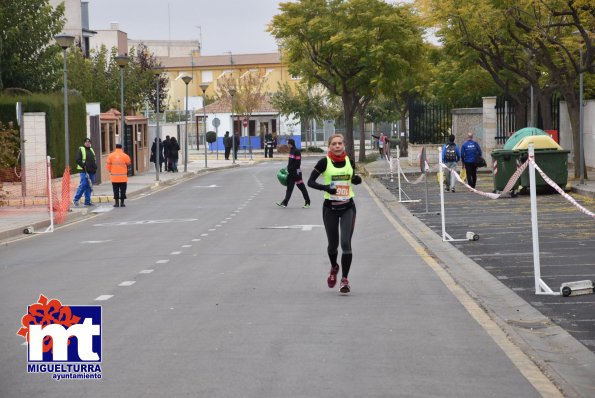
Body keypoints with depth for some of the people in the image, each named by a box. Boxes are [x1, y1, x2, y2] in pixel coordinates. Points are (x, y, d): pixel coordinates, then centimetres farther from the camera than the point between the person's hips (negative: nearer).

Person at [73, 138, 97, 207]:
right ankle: (76, 200, -5)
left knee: (89, 187, 6)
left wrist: (95, 167, 12)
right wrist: (84, 166, -17)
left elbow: (94, 160, 27)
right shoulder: (81, 149, -1)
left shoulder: (91, 150, 21)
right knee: (83, 185, -13)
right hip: (84, 172, -7)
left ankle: (87, 201, 10)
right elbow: (78, 160, -9)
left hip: (91, 172, 7)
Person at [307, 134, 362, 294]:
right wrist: (325, 187, -24)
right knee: (333, 244, 11)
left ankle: (344, 279, -6)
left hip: (347, 207, 1)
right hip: (330, 207, -1)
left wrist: (357, 179, -3)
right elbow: (310, 182, -8)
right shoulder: (324, 162, -7)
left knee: (346, 242, -11)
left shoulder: (349, 161, 2)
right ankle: (334, 268, 42)